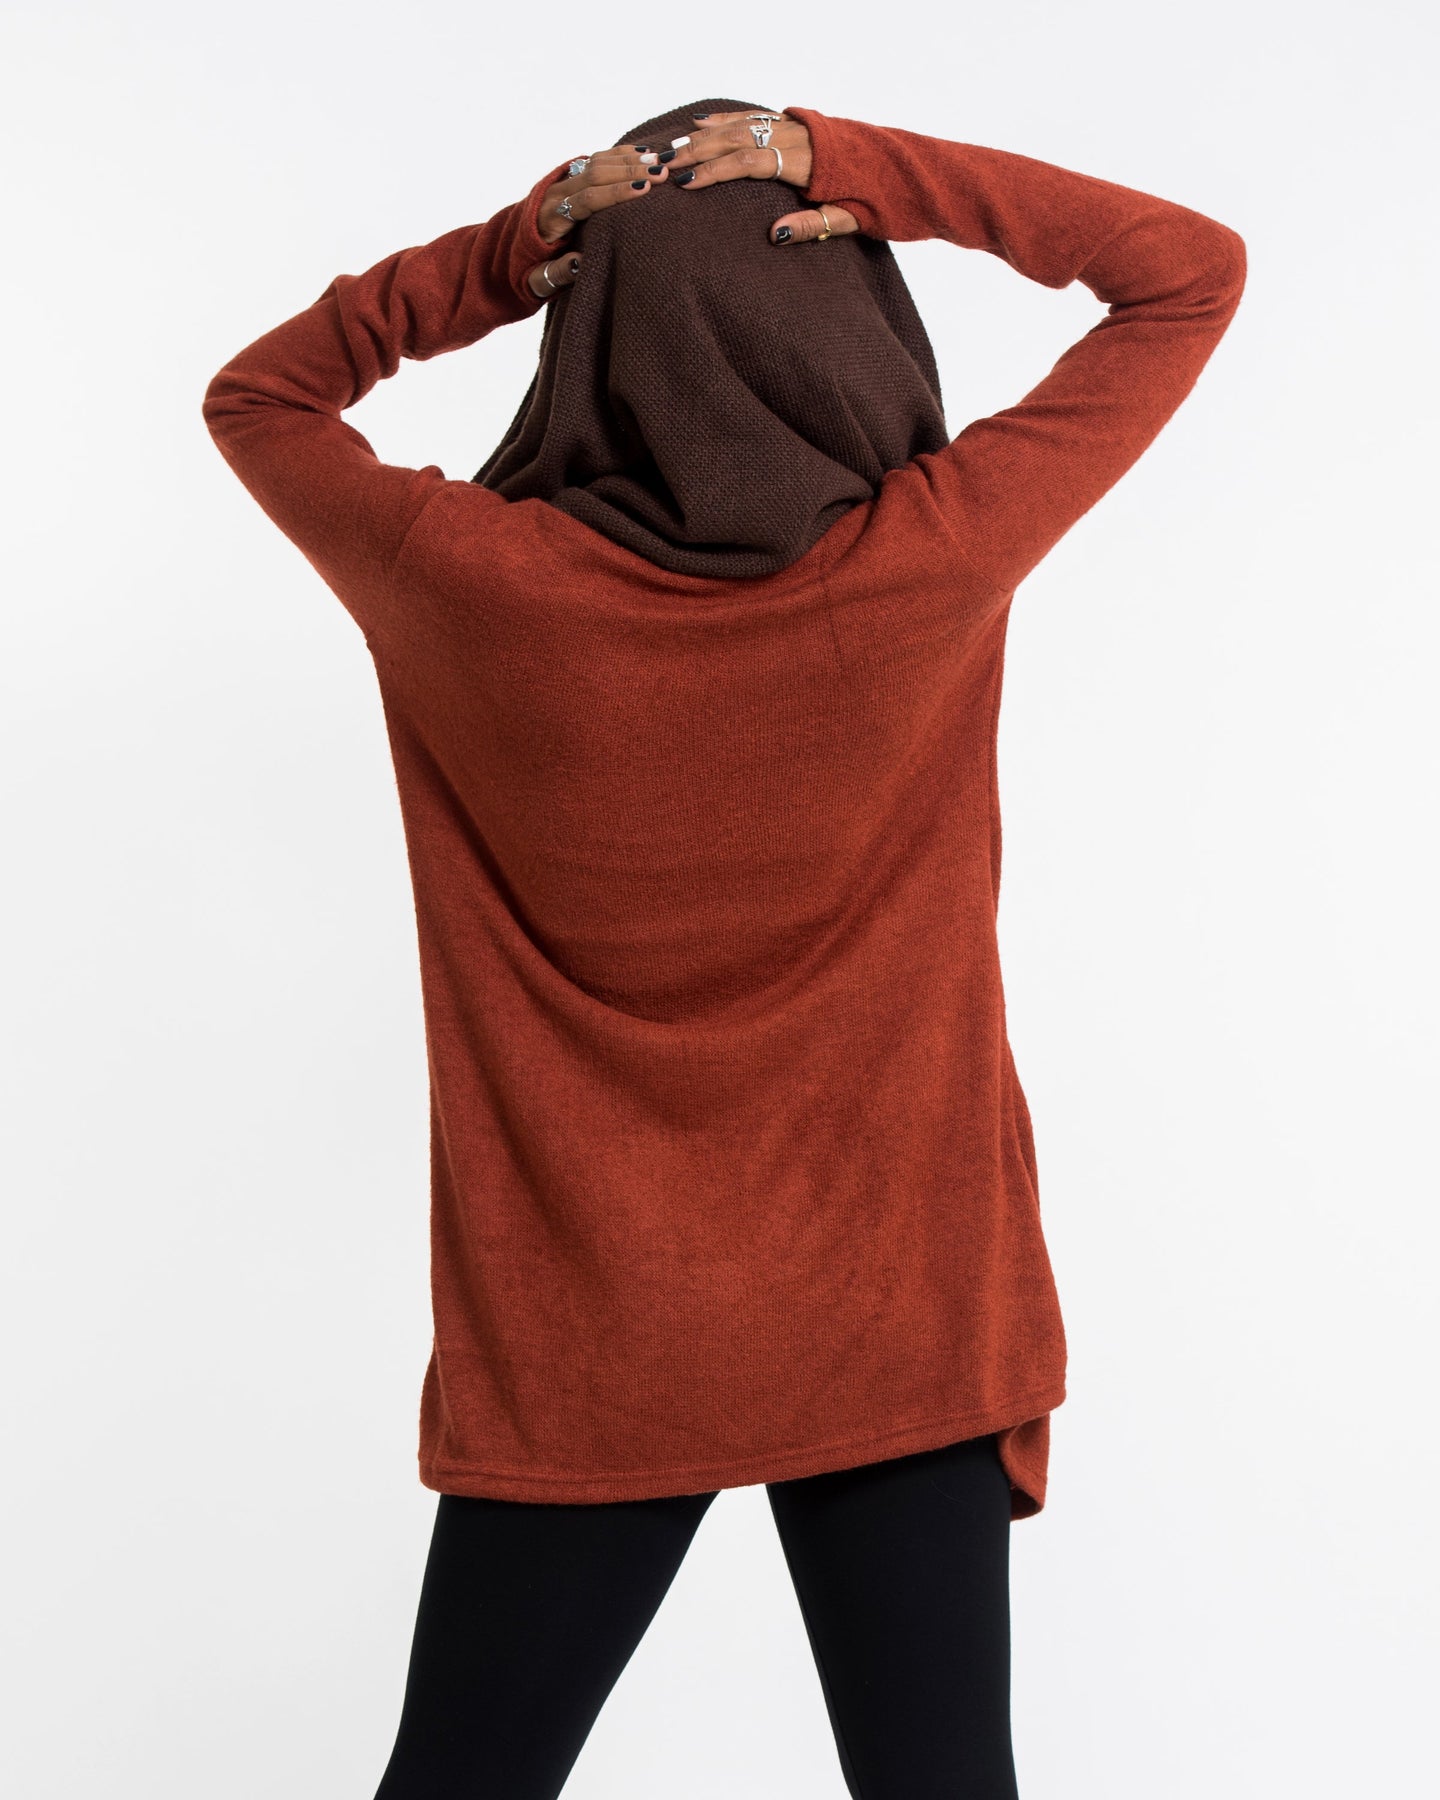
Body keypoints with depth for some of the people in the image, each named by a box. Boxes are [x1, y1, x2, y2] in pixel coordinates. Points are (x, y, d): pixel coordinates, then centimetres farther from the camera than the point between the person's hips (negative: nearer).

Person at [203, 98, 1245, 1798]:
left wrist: (515, 246, -3)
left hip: (574, 1350, 1)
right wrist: (860, 168, -8)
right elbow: (1195, 271, 2)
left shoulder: (475, 586, -13)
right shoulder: (940, 555, -14)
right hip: (903, 1332, 0)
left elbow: (256, 395, 8)